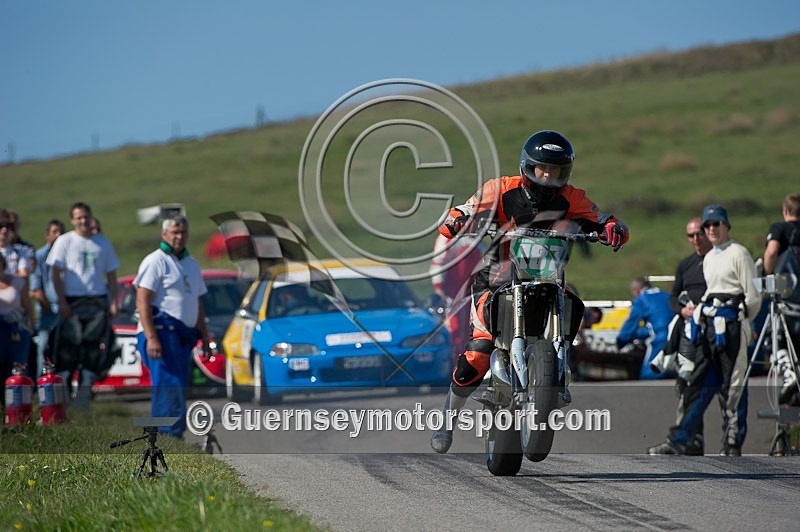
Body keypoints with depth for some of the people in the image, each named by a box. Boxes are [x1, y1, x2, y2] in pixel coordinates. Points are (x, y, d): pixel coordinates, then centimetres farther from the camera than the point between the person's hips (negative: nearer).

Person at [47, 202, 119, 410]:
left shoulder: (103, 243, 13)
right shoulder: (64, 241, 4)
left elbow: (111, 275, 16)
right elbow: (56, 273, -1)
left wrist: (114, 302, 6)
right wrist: (62, 302, -10)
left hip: (98, 303, 3)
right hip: (72, 302, -3)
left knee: (93, 350, -1)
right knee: (67, 348, -7)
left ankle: (83, 395, 3)